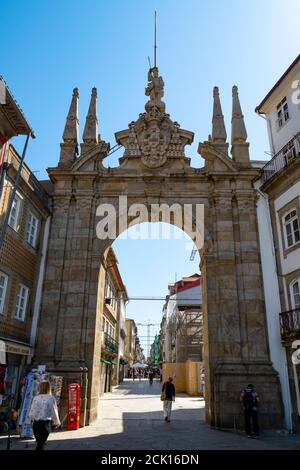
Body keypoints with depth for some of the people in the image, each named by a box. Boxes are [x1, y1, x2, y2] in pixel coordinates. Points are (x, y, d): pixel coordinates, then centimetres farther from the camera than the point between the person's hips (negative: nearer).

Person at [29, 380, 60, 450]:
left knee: (39, 443, 21)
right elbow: (54, 412, -3)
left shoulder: (35, 398, -2)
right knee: (41, 445, 6)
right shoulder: (51, 398, -9)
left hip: (36, 424, 4)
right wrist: (57, 422, 16)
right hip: (45, 424, -3)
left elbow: (31, 413, 1)